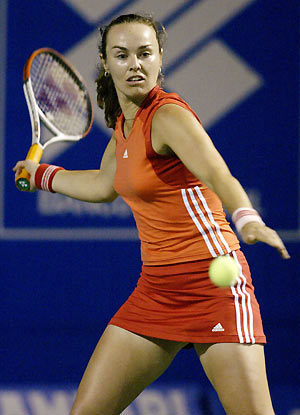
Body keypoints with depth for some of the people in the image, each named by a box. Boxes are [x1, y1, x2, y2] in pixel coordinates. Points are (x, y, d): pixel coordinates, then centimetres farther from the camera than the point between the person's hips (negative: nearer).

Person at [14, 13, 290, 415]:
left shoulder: (168, 115, -15)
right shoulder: (124, 121, 9)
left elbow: (218, 175, -34)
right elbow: (104, 185, 30)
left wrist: (246, 219, -54)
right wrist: (43, 174, 43)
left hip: (213, 283, -8)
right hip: (155, 288, 8)